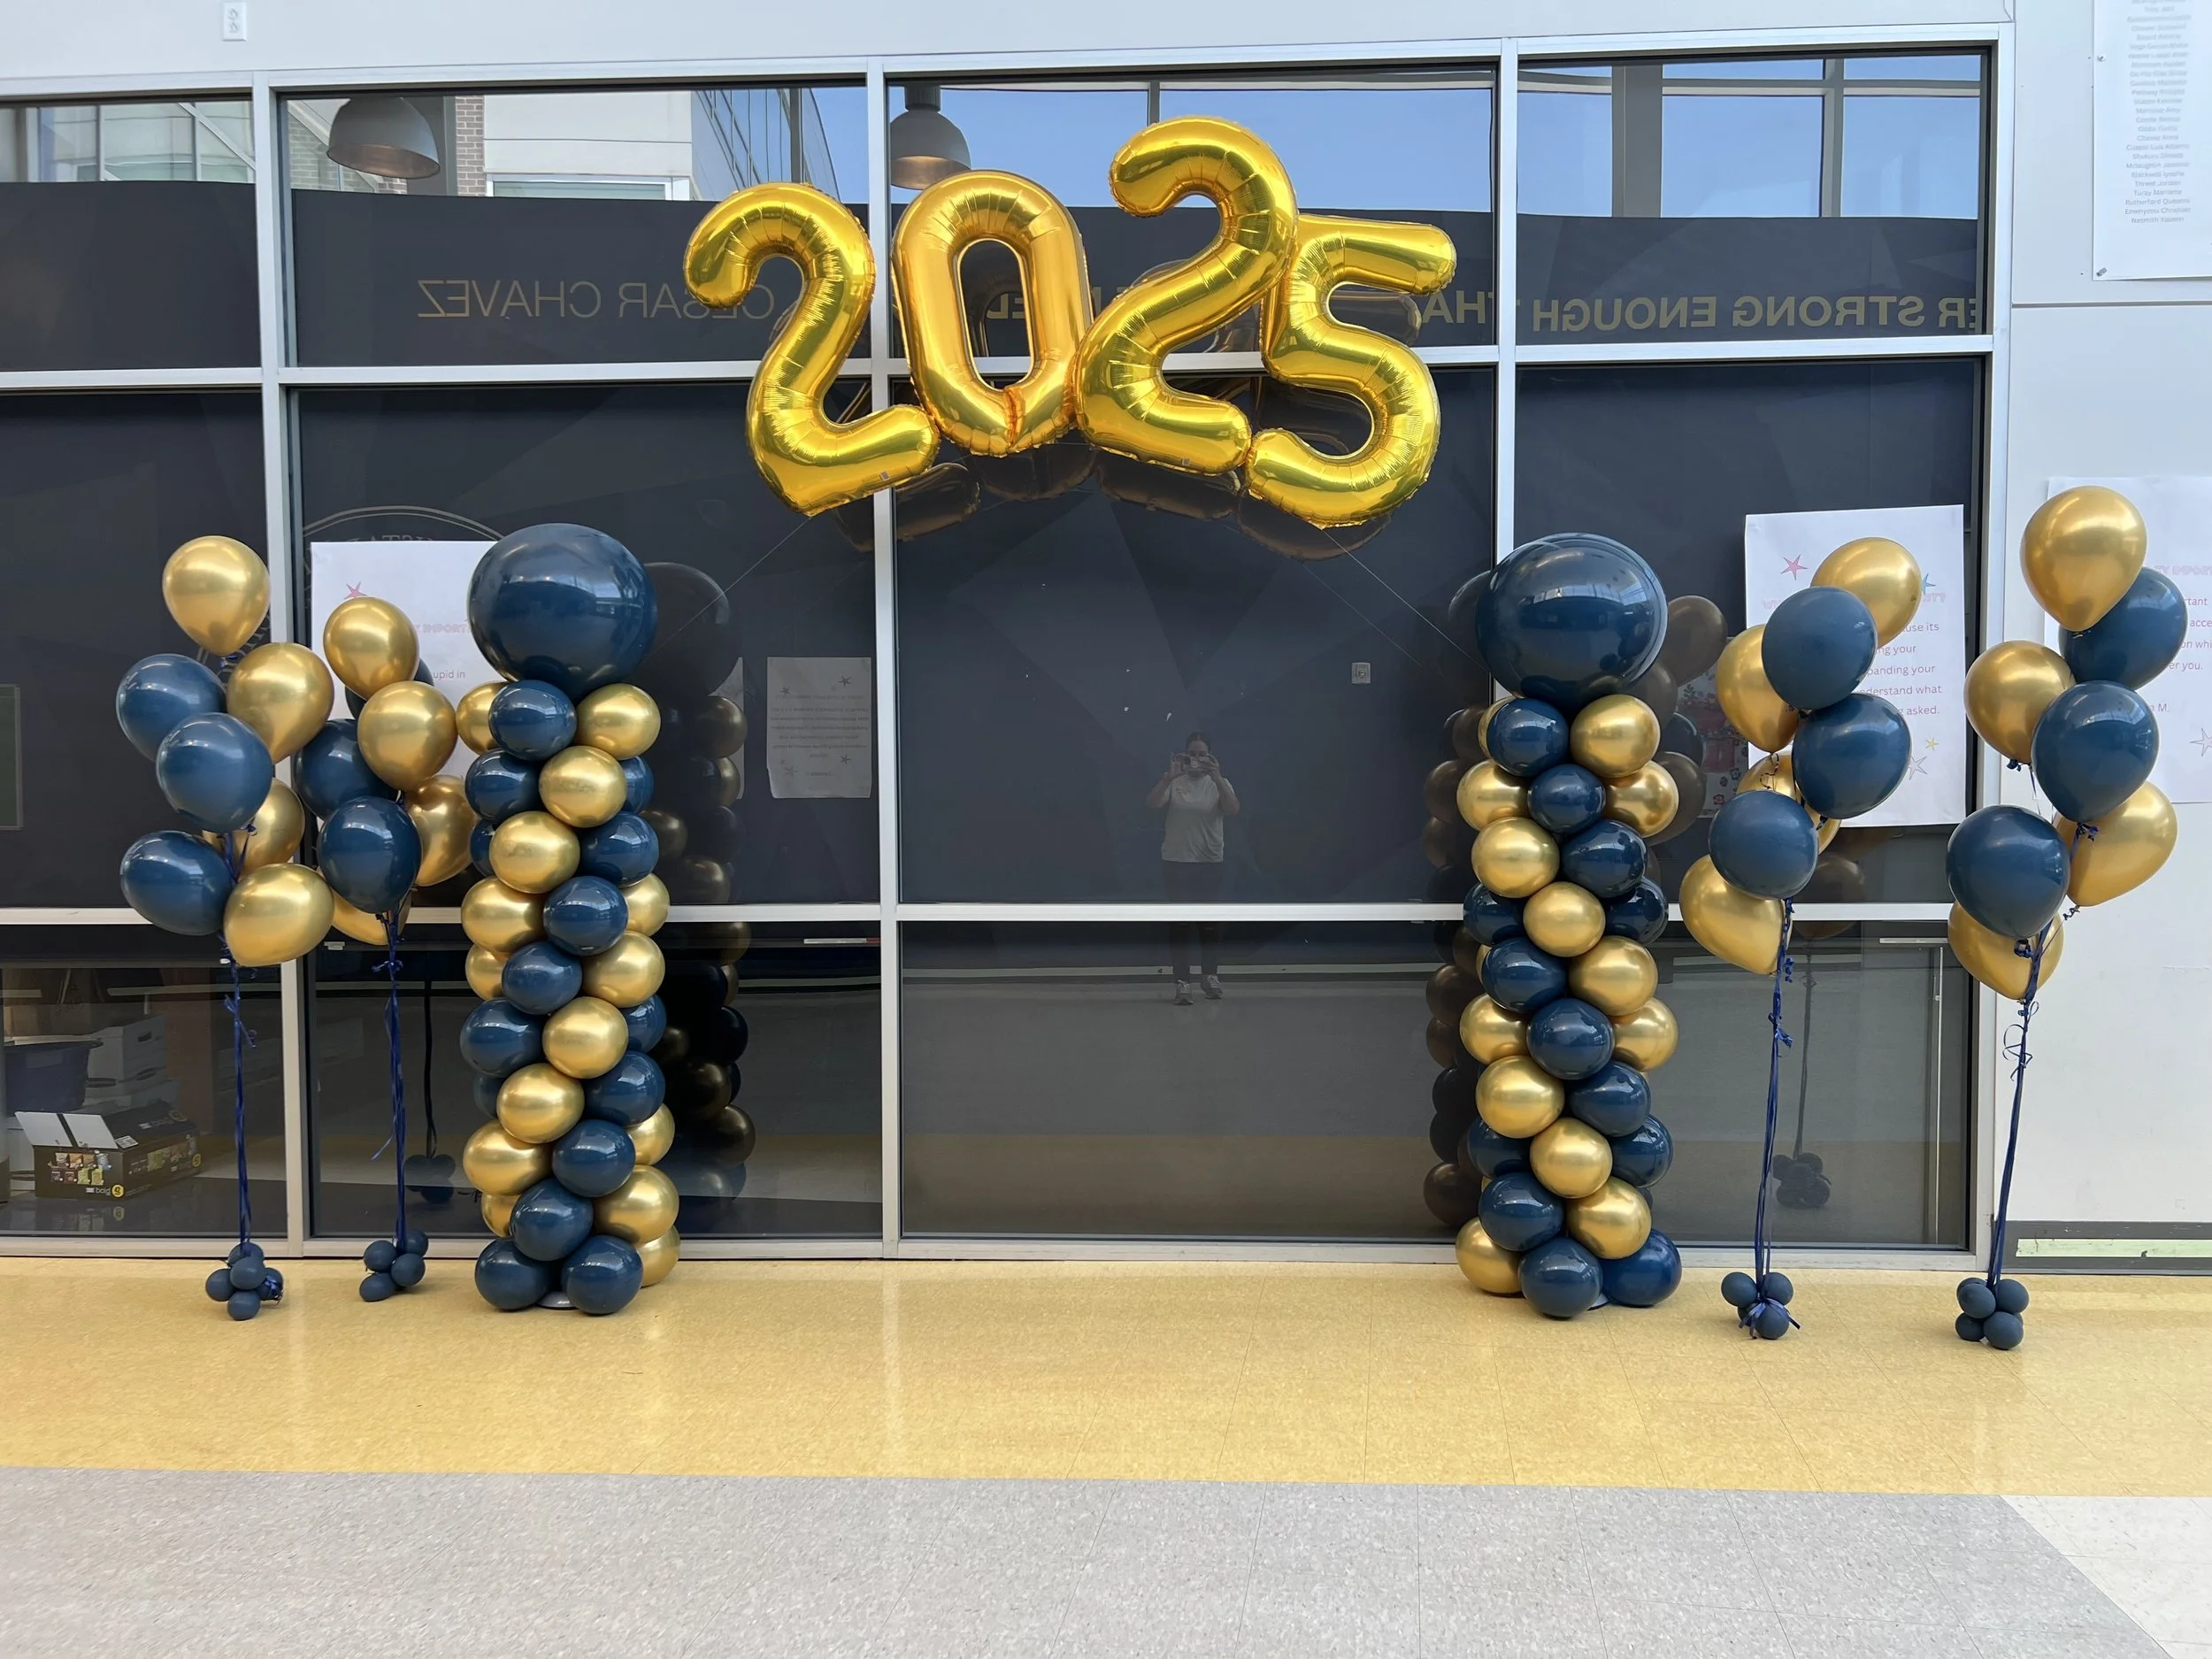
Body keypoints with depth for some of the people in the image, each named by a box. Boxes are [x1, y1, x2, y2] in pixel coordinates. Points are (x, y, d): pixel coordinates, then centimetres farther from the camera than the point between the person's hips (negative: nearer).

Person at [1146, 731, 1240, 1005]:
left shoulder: (1218, 783, 0)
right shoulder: (1174, 783, -2)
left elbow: (1233, 810, -18)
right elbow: (1152, 804, -18)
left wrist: (1216, 777, -30)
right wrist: (1169, 776, -32)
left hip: (1209, 864, 1)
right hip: (1176, 863, -1)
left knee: (1210, 921, 9)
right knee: (1179, 922, 0)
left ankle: (1210, 975, 28)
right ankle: (1182, 982, 6)